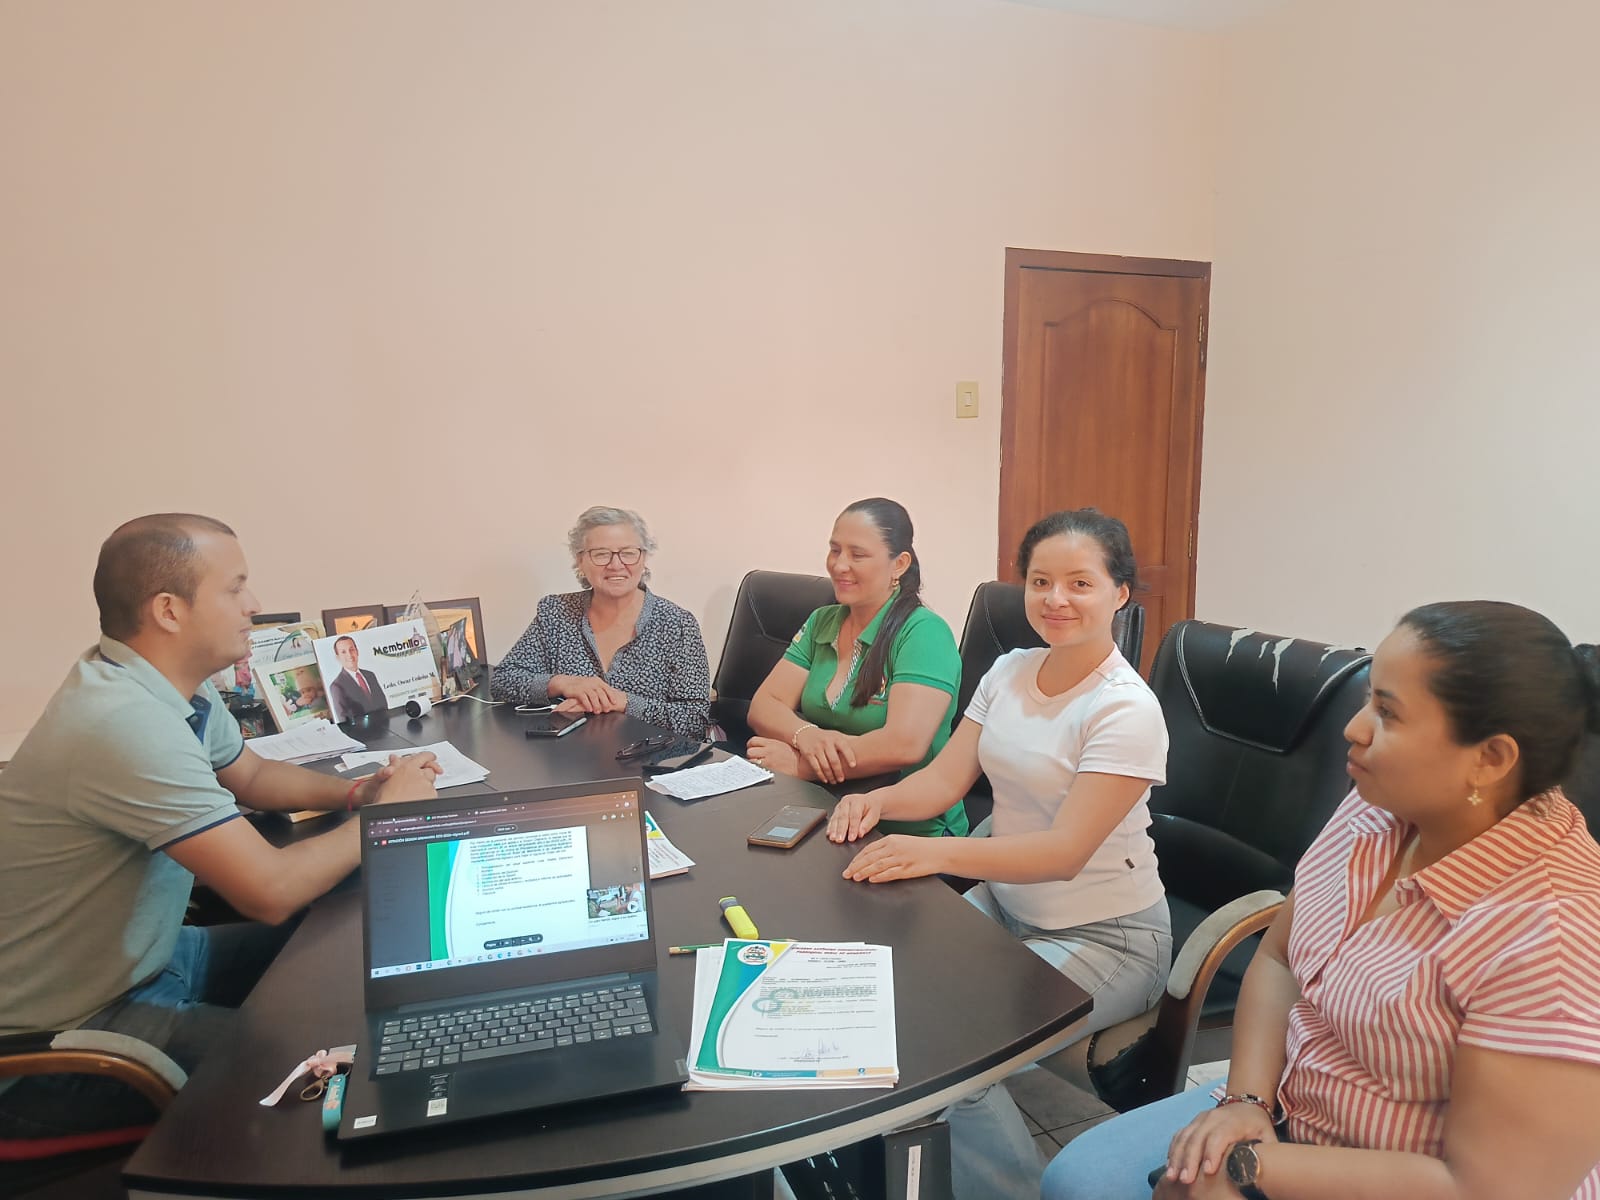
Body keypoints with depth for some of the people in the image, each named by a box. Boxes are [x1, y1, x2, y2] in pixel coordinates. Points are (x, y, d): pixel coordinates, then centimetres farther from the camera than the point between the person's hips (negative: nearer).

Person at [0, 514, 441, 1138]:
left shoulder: (177, 688, -2)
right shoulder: (129, 723, -33)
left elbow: (252, 776, 16)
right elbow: (271, 891, -34)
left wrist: (355, 792, -3)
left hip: (143, 959, 9)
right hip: (64, 1037, -9)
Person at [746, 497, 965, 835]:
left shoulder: (924, 633, -12)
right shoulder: (821, 623, 10)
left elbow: (904, 743, -25)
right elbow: (762, 706, 3)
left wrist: (800, 764, -17)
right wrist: (806, 736, -19)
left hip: (912, 833, -6)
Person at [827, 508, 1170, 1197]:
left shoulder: (1127, 710, -19)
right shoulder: (1008, 673, 2)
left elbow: (1065, 851, -26)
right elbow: (944, 779, 2)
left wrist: (936, 853, -37)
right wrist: (878, 802, -19)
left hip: (1103, 936, -6)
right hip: (1003, 901, 7)